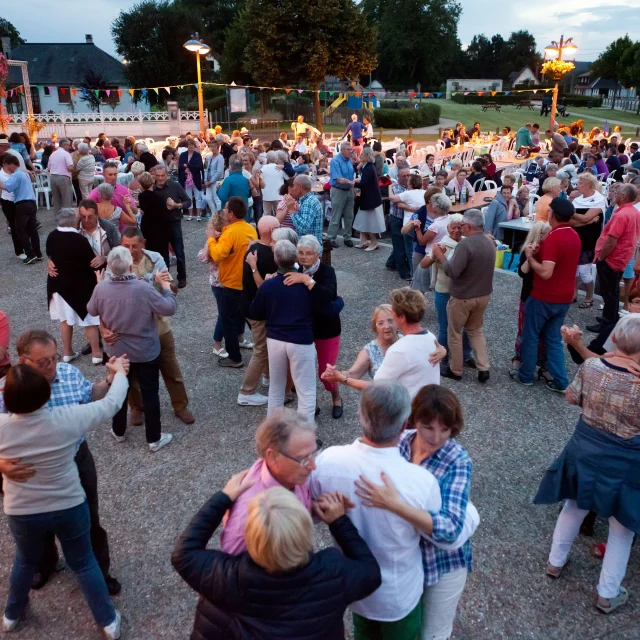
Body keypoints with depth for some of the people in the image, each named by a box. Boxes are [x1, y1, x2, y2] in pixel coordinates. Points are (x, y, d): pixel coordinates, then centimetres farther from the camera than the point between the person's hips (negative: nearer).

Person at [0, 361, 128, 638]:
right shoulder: (67, 419, -26)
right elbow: (111, 403, -11)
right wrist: (120, 372, 6)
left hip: (22, 514, 1)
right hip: (70, 508, -1)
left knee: (25, 561, 30)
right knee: (84, 563, 20)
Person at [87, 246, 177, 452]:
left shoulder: (101, 288, -15)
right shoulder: (143, 288, -26)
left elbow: (91, 311, 5)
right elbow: (169, 308, -18)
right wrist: (166, 286, -3)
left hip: (116, 351, 4)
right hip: (146, 352, -3)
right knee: (150, 394, 9)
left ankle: (118, 432, 38)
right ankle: (154, 439, 18)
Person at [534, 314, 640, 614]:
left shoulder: (591, 366, -17)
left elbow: (571, 397, 0)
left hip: (584, 452, 3)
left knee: (574, 507, 27)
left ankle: (555, 563, 45)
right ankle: (607, 594, 33)